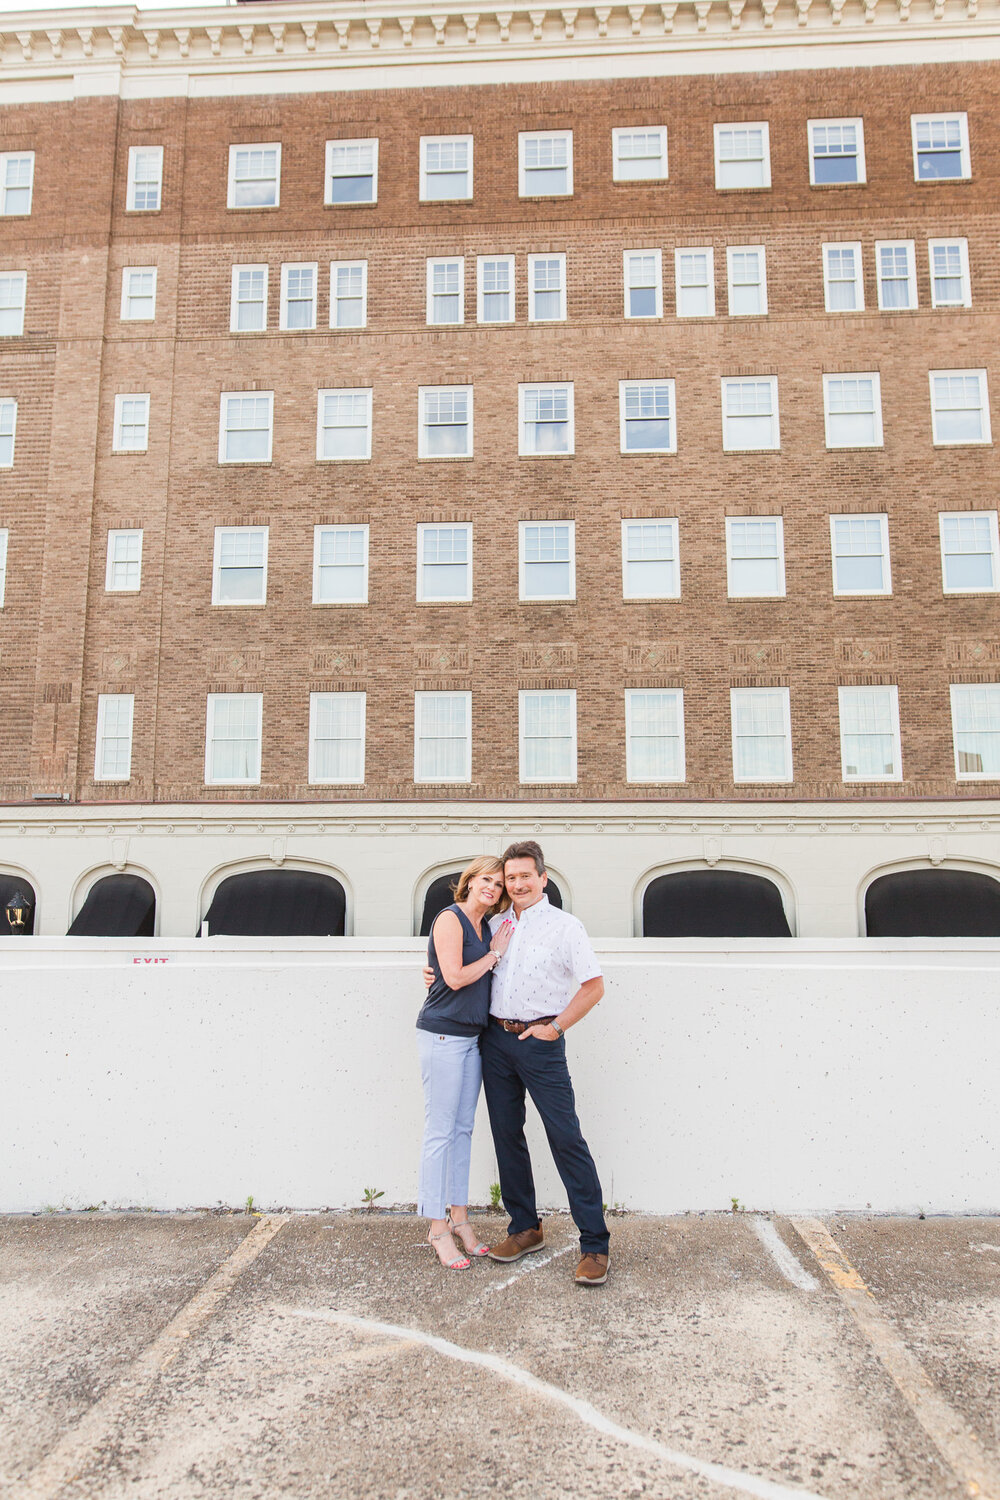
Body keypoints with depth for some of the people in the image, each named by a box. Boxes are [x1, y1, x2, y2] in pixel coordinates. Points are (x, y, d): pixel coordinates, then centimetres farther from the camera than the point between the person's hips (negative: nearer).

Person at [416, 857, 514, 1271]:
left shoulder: (486, 928, 15)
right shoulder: (450, 919, -10)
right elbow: (455, 977, -17)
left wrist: (497, 951, 0)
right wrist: (495, 954, -8)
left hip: (472, 1036, 8)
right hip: (443, 1034, -8)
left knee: (463, 1128, 13)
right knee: (440, 1131, -2)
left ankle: (459, 1217, 23)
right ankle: (437, 1226, 7)